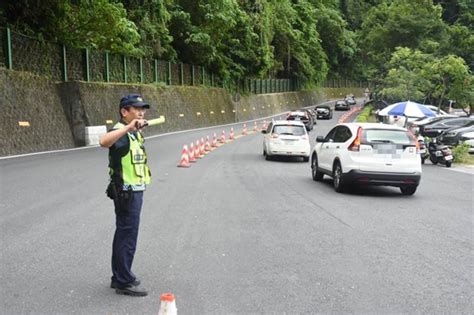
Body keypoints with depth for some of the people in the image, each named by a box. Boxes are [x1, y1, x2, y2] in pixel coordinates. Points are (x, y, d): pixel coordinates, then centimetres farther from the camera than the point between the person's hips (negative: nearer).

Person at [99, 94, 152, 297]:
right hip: (127, 193, -10)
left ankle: (120, 277, 27)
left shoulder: (134, 132, 13)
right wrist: (128, 127, -47)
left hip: (134, 191, 10)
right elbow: (104, 141, -42)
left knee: (123, 235, 16)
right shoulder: (121, 132, -18)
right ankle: (124, 283, 7)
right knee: (128, 237, -3)